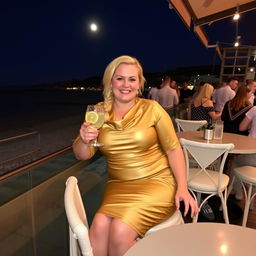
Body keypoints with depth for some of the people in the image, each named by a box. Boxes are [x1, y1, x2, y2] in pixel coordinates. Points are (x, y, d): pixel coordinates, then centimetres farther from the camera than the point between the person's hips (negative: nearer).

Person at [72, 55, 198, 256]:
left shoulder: (151, 108, -6)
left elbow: (173, 149, -3)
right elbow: (82, 155, 2)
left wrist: (182, 187, -13)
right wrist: (84, 140, -20)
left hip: (156, 181, -2)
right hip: (118, 185, 3)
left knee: (121, 230, -21)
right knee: (99, 226, -23)